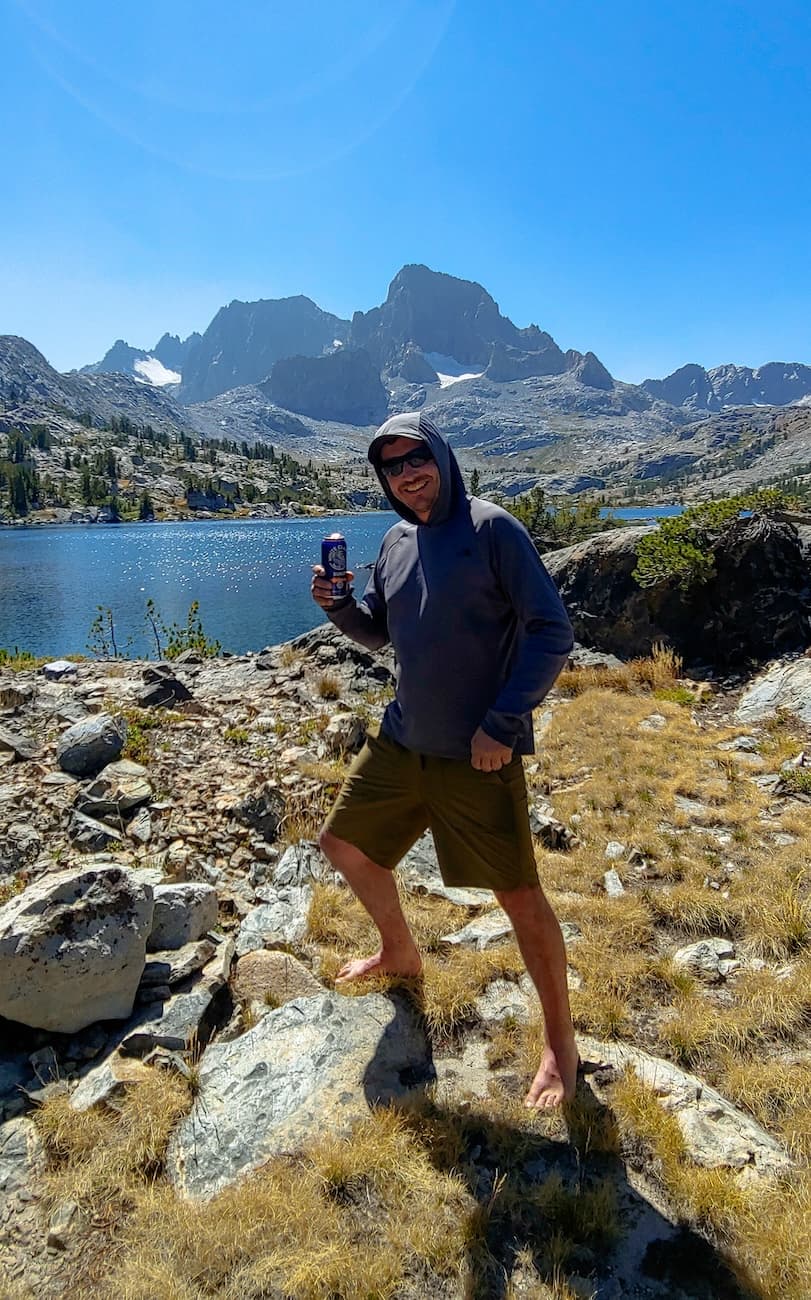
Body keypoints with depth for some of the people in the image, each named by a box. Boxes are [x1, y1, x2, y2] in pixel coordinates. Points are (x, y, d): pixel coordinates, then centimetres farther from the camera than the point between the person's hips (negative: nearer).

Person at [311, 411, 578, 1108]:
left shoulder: (492, 529, -11)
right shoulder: (396, 544, 9)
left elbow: (552, 633, -15)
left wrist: (502, 726, -19)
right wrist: (338, 604, -2)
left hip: (479, 755, -7)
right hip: (400, 741, 8)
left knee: (518, 893, 0)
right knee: (345, 842, 18)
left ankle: (561, 1044, 22)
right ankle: (400, 953, 44)